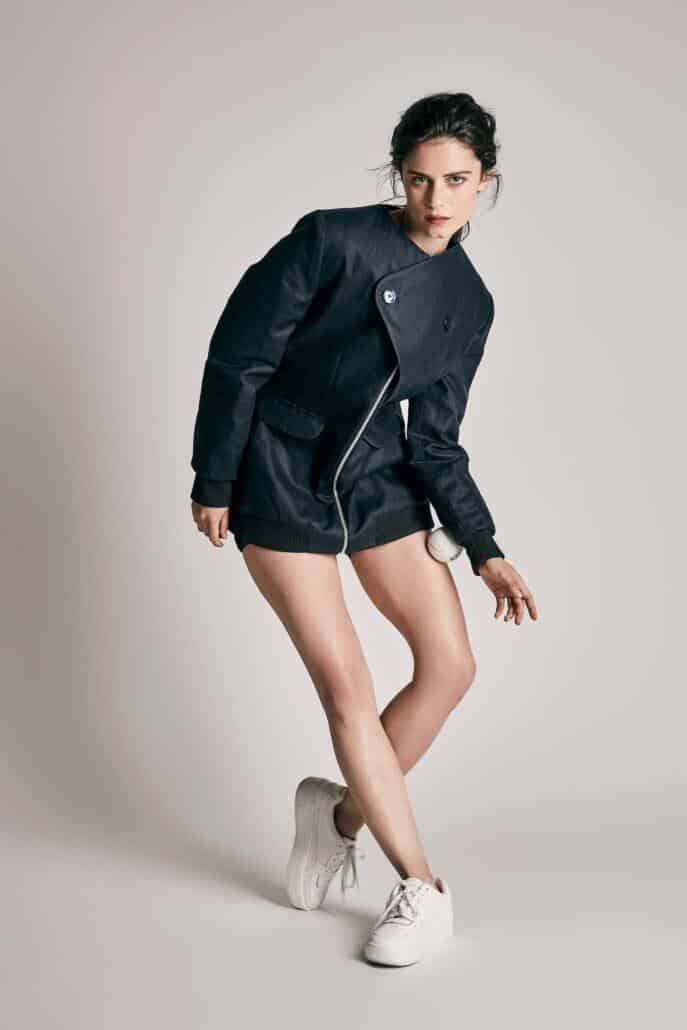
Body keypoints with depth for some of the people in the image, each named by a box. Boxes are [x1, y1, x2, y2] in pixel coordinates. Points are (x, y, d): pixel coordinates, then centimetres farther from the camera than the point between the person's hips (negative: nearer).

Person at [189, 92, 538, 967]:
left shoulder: (469, 301, 1)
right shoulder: (333, 240, -17)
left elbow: (435, 442, 3)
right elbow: (238, 356, -13)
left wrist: (485, 551, -4)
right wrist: (213, 484, -10)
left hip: (379, 482, 6)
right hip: (280, 485, -5)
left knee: (451, 665, -2)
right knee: (346, 683, -6)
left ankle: (343, 811, 21)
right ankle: (421, 888, 7)